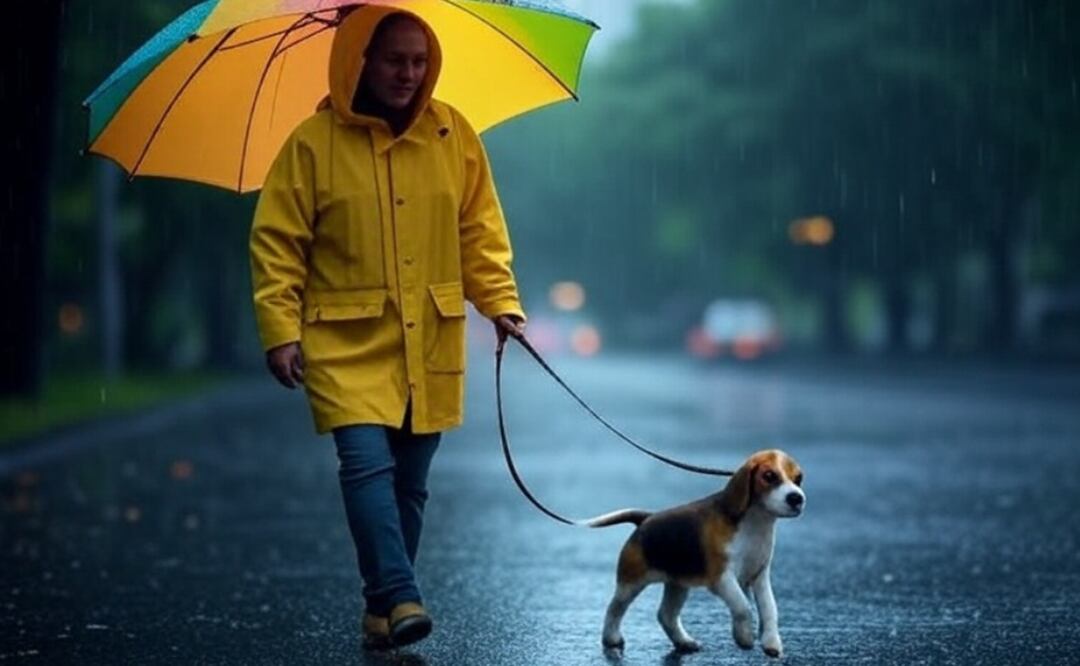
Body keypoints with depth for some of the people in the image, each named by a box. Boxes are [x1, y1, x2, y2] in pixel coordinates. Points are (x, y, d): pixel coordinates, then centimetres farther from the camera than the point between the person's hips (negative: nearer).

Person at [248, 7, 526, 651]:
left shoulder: (453, 135, 3)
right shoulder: (314, 142, -6)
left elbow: (479, 231, 10)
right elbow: (276, 243, -4)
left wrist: (500, 302, 1)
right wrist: (281, 330, -12)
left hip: (430, 341, 3)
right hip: (348, 342, -3)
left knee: (410, 481, 7)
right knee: (367, 463, -19)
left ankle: (383, 611, 17)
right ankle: (401, 598, -22)